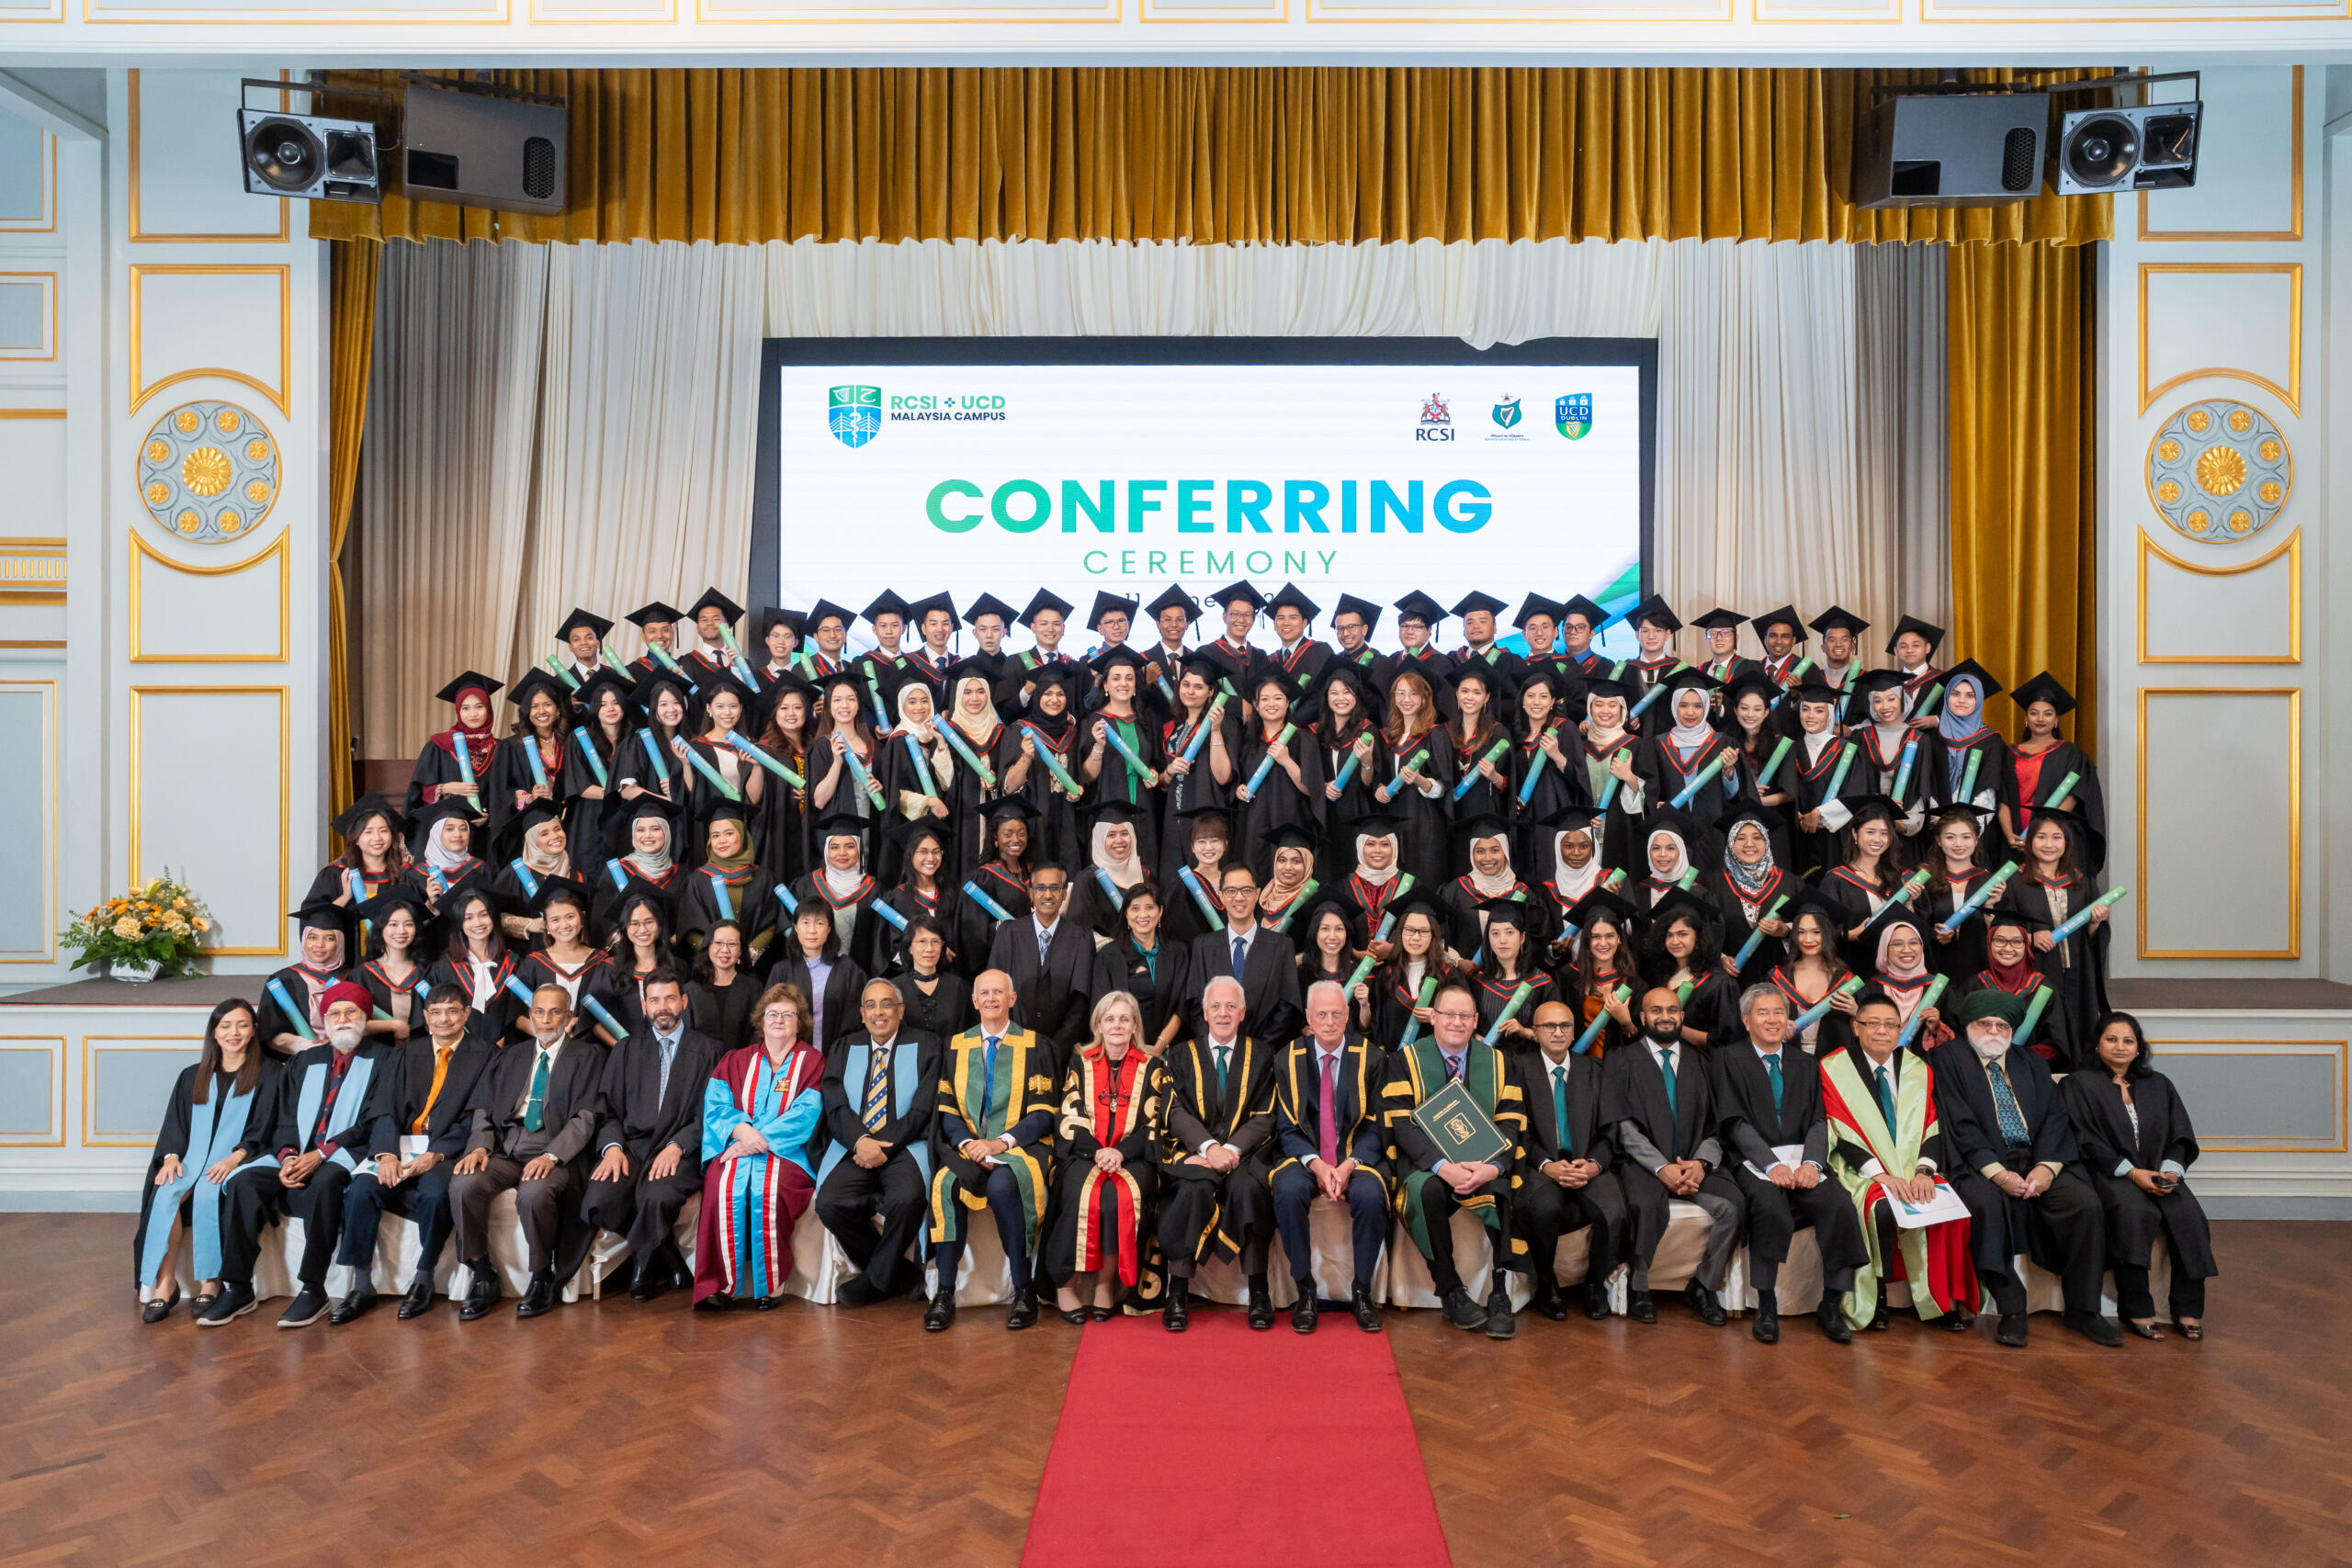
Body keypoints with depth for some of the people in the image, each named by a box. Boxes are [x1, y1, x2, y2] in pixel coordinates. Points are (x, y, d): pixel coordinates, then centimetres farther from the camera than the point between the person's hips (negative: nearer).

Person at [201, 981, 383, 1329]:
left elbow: (369, 1123, -5)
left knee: (325, 1183, -36)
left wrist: (320, 1154, -17)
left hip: (342, 1156, -5)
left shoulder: (378, 1062, 5)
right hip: (296, 1154, 5)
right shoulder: (304, 1062, 20)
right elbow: (283, 1118, 11)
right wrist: (287, 1156, -10)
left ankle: (312, 1290, -28)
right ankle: (237, 1289, -14)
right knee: (243, 1181, -21)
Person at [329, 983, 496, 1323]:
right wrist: (386, 1153, -14)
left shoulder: (484, 1054, 5)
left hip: (447, 1150, -4)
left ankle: (422, 1282, -12)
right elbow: (385, 1109, 5)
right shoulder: (403, 1054, 17)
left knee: (435, 1192, -32)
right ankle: (362, 1287, -10)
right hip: (399, 1145, 4)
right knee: (361, 1190, -24)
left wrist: (436, 1154, -17)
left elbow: (476, 1118, -4)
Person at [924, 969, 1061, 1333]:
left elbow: (1042, 1115, -1)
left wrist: (1000, 1143, -15)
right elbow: (947, 1111, 9)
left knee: (1002, 1183, -35)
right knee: (946, 1183, -30)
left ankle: (1023, 1291, -22)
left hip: (1020, 1146, -2)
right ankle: (944, 1293, -23)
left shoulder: (1035, 1046, 6)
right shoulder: (957, 1046, 15)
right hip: (967, 1145, 2)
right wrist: (967, 1143, -11)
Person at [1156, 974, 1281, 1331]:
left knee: (1247, 1186, -33)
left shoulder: (1262, 1054, 14)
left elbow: (1265, 1117, 4)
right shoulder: (1181, 1054, 14)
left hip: (1244, 1153, 0)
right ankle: (1178, 1293, -23)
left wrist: (1231, 1149, -14)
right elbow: (1177, 1113, 1)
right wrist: (1209, 1148, -17)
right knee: (1194, 1187, -33)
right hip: (1193, 1151, 0)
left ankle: (1258, 1292, -22)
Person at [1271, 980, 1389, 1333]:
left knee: (1370, 1196, -32)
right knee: (1288, 1192, -32)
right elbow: (1287, 1127, 1)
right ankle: (1304, 1291, -14)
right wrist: (1316, 1164, -16)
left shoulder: (1370, 1058, 2)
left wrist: (1349, 1165, -16)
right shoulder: (1289, 1059, 4)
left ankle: (1361, 1292, -10)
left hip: (1357, 1156, 0)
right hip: (1304, 1157, 0)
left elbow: (1375, 1126, 0)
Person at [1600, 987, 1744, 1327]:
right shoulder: (1620, 1062, 6)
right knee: (1646, 1206, -34)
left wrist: (1701, 1164, -10)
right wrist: (1661, 1167, -16)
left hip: (1694, 1163, 3)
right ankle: (1637, 1289, -10)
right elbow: (1624, 1126, -4)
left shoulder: (1699, 1062, 16)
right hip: (1642, 1163, -3)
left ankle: (1703, 1287, -4)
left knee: (1734, 1204, -25)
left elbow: (1715, 1124, 9)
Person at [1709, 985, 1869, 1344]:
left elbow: (1817, 1121, 9)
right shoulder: (1728, 1059, 6)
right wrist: (1772, 1165, -18)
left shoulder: (1805, 1064, 19)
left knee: (1840, 1206, -26)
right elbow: (1735, 1122, -4)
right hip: (1754, 1162, -4)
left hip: (1802, 1159, 4)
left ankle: (1831, 1305, -10)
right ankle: (1766, 1307, -19)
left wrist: (1811, 1162, -11)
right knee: (1771, 1207, -34)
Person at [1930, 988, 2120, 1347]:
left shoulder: (2030, 1063, 20)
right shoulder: (1949, 1058, 5)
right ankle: (2011, 1311, -23)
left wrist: (2047, 1166, -10)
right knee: (1986, 1203, -34)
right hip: (1981, 1165, -4)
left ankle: (2083, 1310, -9)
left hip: (2038, 1161, 5)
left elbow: (2054, 1116, 8)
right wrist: (1996, 1172, -16)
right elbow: (1959, 1123, -5)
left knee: (2085, 1202, -22)